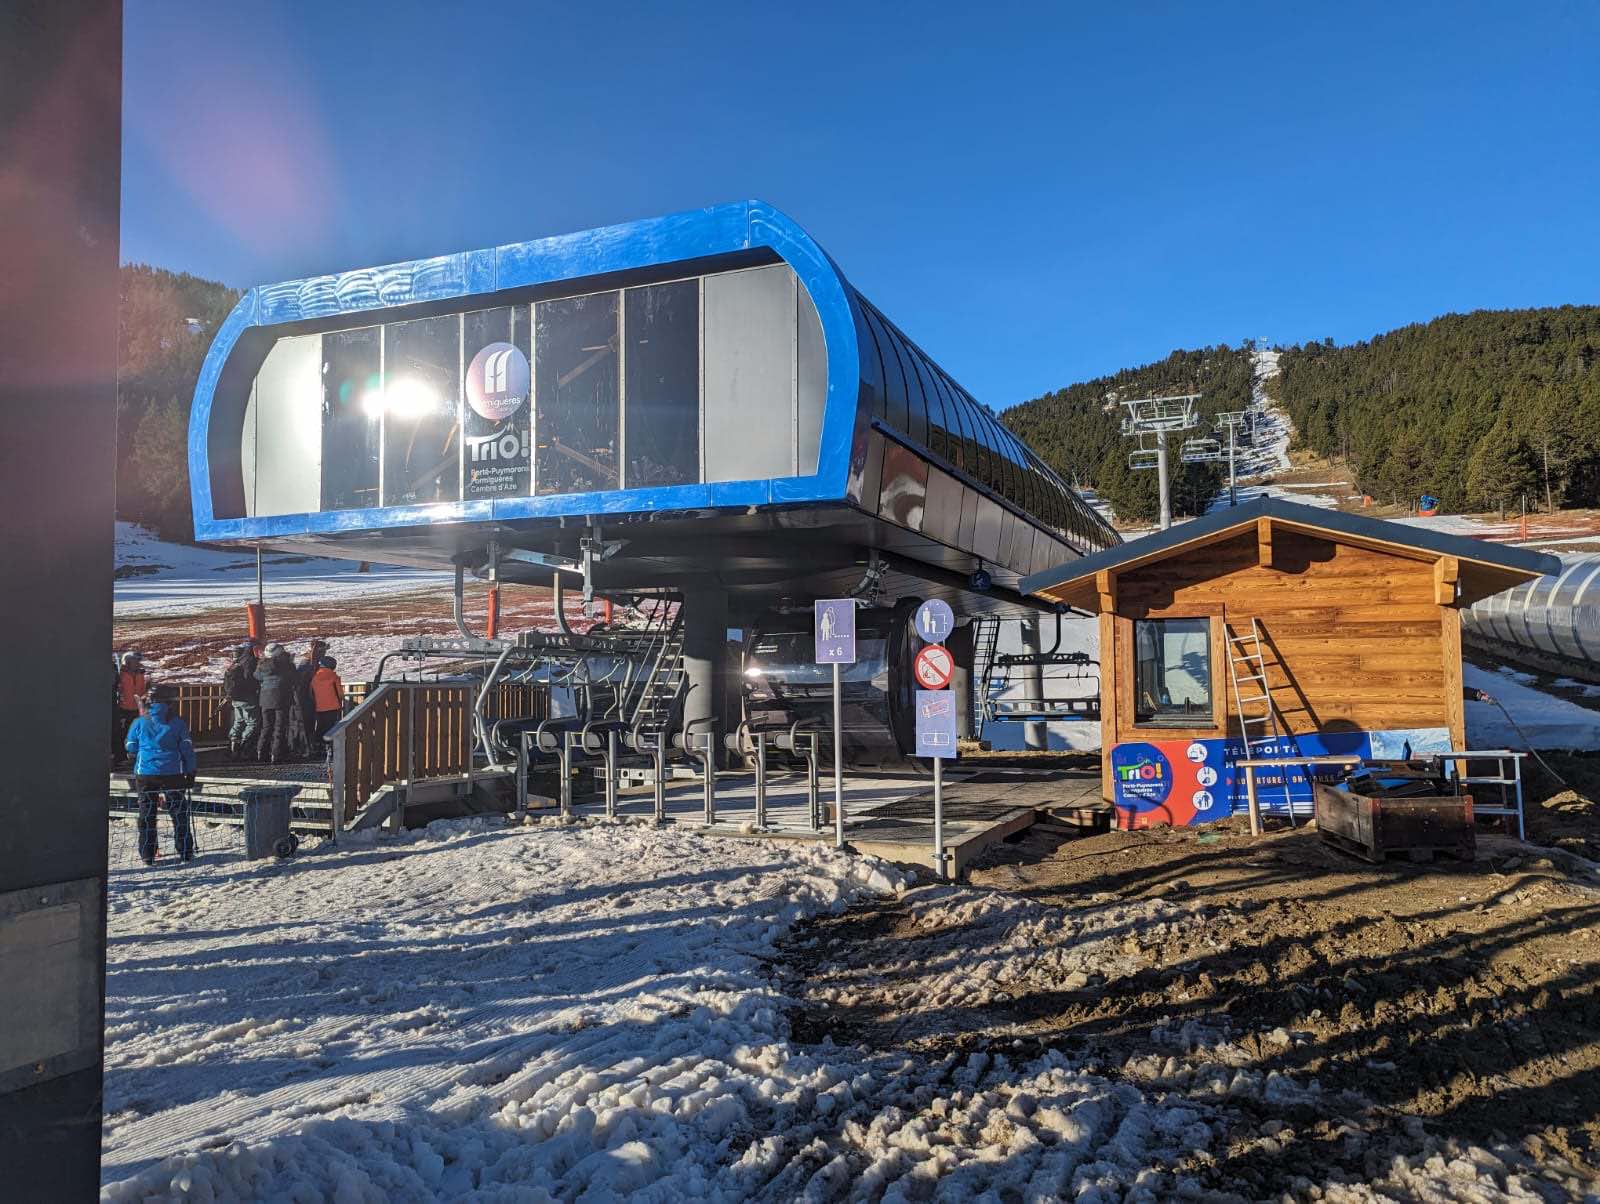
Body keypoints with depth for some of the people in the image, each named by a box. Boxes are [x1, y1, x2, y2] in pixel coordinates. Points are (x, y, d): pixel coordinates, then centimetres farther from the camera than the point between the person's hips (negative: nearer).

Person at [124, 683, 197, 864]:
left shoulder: (139, 723, 1)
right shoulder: (178, 723, -2)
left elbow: (131, 750, 8)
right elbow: (187, 750, -1)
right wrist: (190, 773, 7)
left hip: (145, 774, 1)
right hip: (173, 774, -1)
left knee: (147, 815, 11)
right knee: (179, 814, 9)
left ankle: (147, 855, 11)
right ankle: (185, 852, 10)